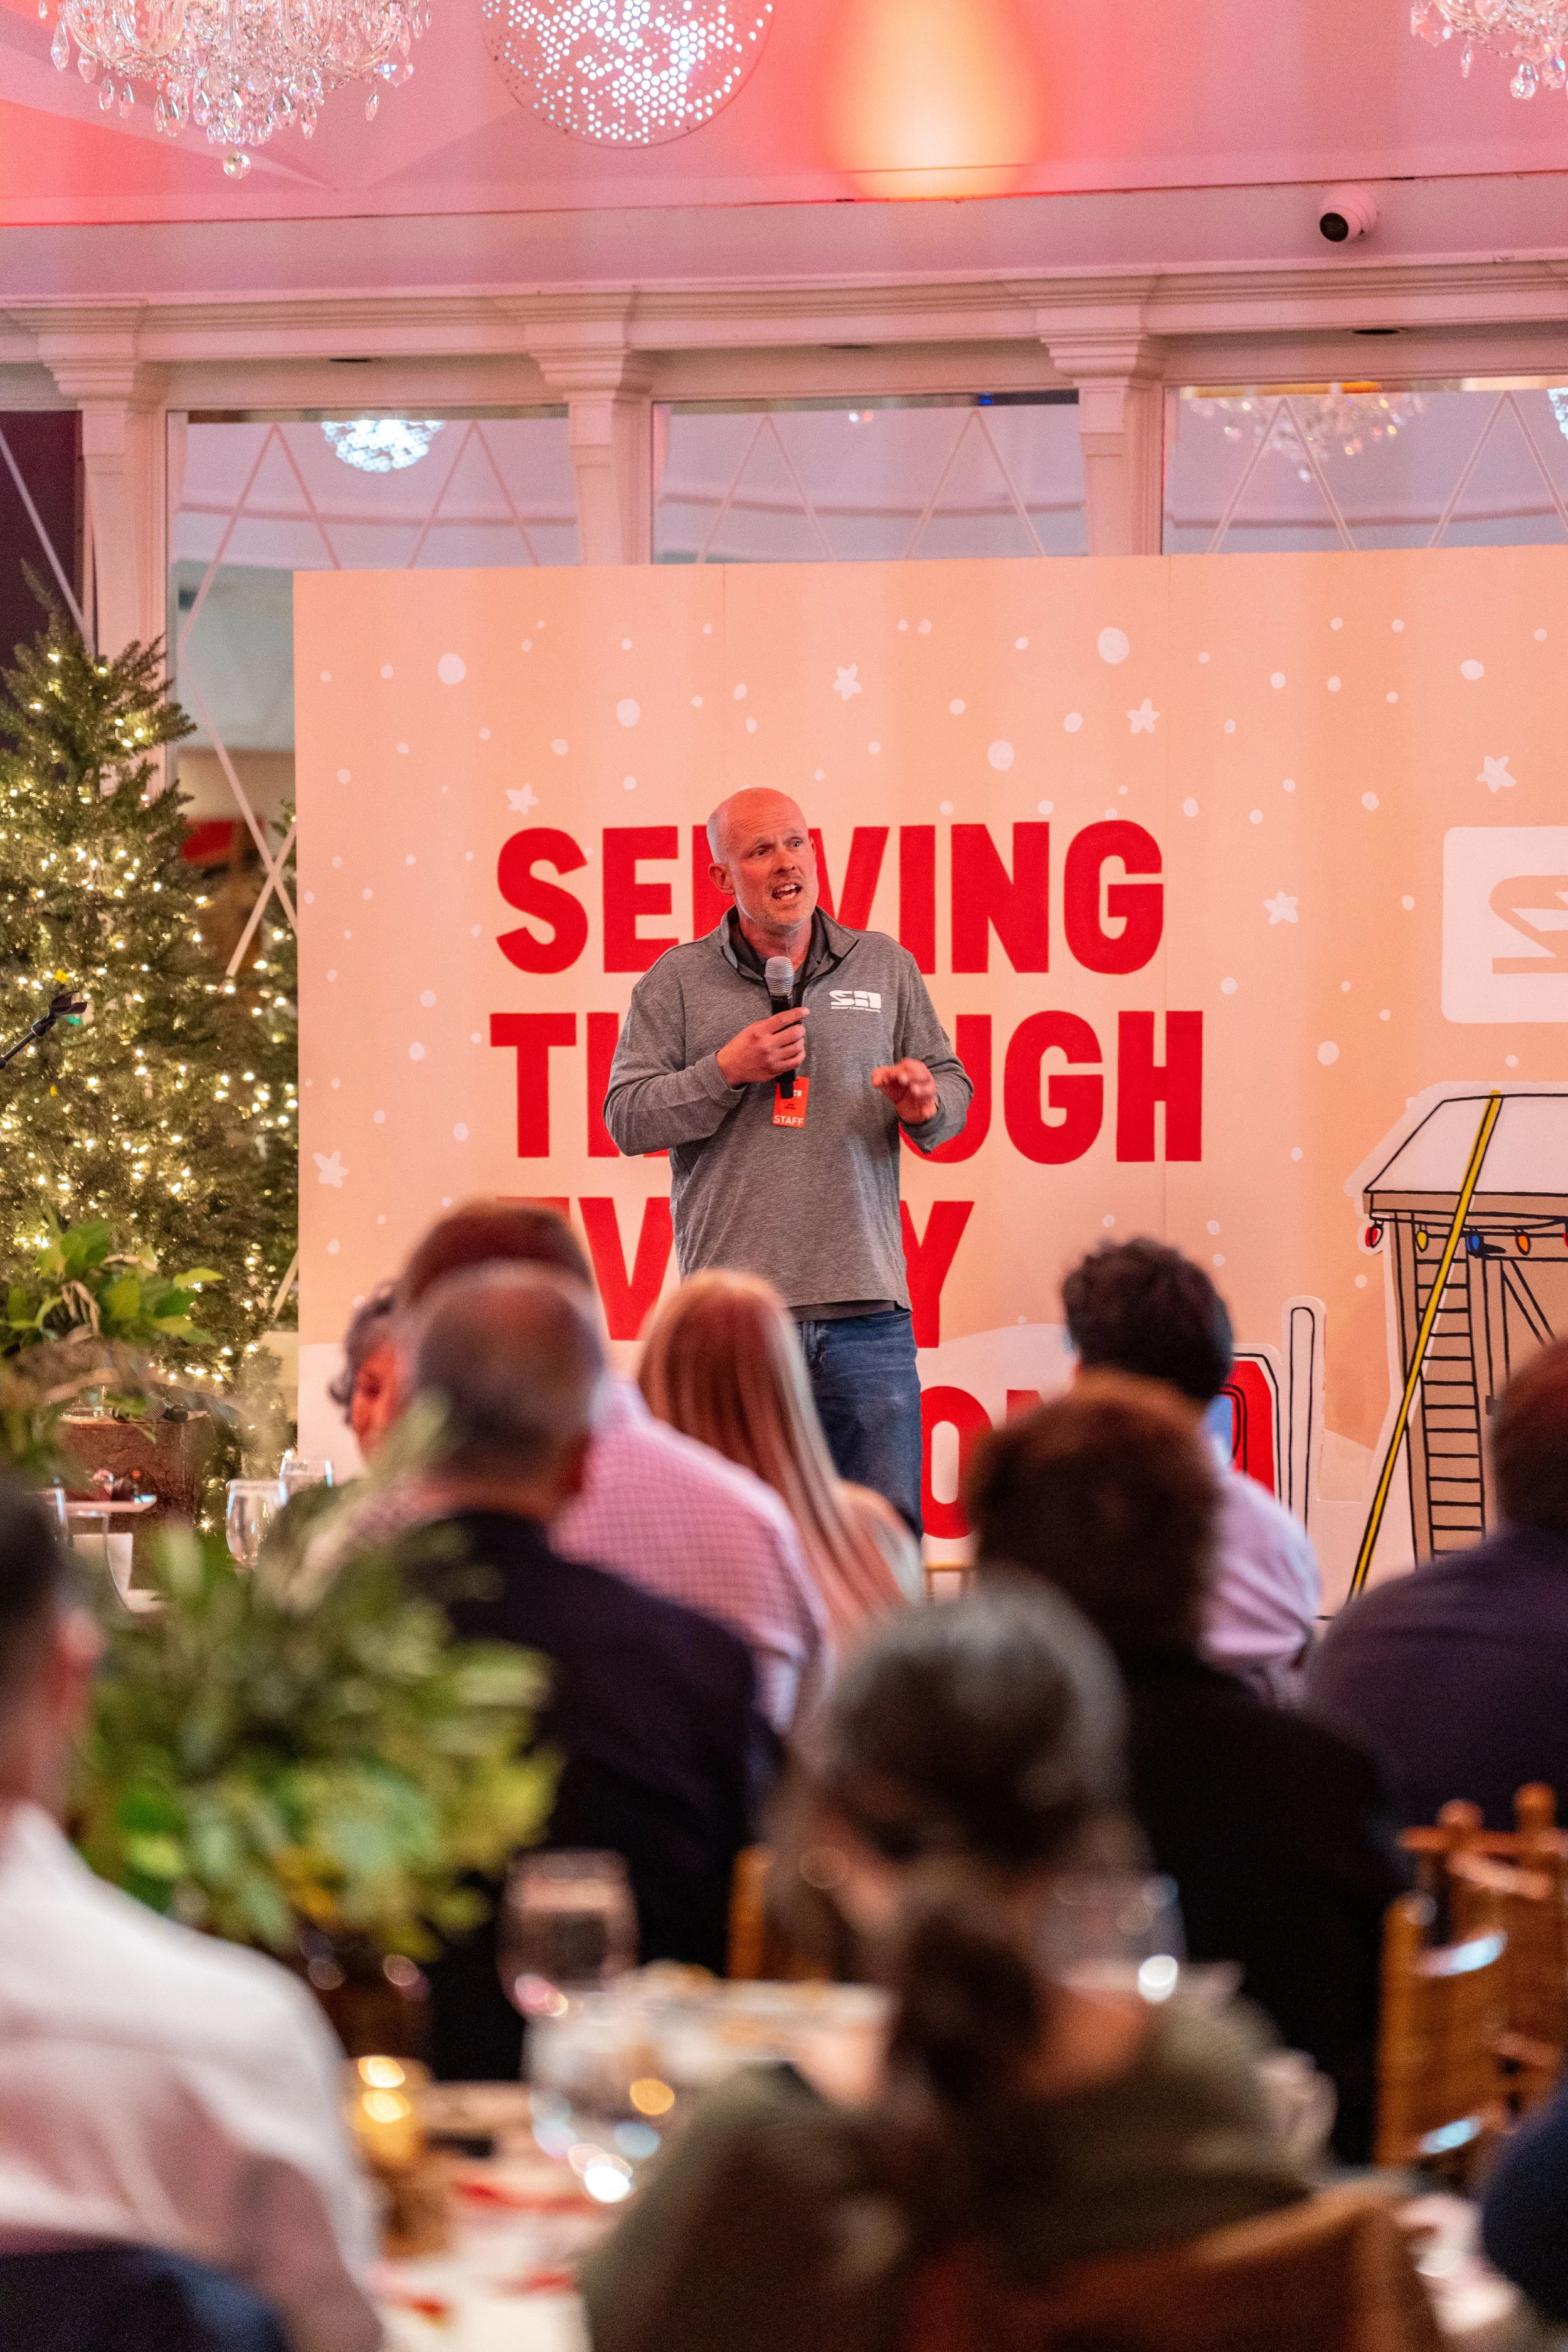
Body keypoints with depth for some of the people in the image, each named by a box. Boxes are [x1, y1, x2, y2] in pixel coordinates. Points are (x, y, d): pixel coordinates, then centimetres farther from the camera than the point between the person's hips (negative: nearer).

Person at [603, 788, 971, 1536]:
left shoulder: (886, 967, 14)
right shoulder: (677, 981, 7)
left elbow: (953, 1089, 16)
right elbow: (627, 1118, 2)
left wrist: (925, 1104, -7)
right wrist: (728, 1070, -10)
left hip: (866, 1309, 2)